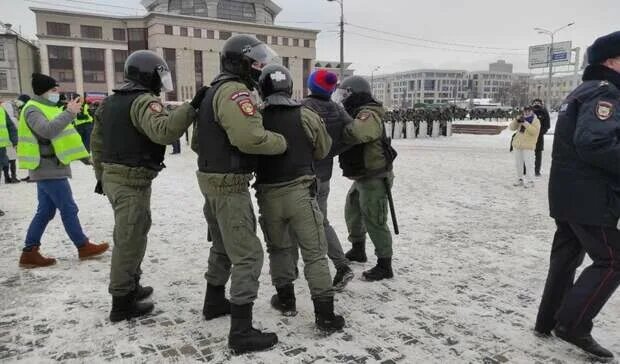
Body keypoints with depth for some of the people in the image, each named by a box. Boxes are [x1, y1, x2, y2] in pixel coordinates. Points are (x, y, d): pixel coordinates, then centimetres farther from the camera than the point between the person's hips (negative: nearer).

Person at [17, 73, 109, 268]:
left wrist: (84, 156, 21)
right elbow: (47, 130, -33)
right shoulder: (33, 110, -13)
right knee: (68, 209, -3)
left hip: (49, 168, 10)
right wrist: (69, 113, -34)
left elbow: (61, 135, 25)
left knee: (45, 211, 11)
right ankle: (84, 247, 6)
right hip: (48, 169, -10)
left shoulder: (47, 108, 19)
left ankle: (30, 253, 15)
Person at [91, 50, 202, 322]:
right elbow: (163, 131, -35)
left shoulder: (111, 101, 15)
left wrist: (102, 175, 27)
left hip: (113, 177, 10)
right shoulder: (144, 101, -15)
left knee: (128, 236, 22)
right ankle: (122, 302, 10)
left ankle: (130, 286, 36)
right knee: (130, 240, 0)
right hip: (132, 182, -10)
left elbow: (97, 141, 20)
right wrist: (192, 107, -34)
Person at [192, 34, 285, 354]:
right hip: (229, 185, -10)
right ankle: (241, 332, -1)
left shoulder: (213, 91, 16)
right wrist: (282, 142, -17)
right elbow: (250, 137, -32)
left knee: (223, 246, 24)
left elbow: (197, 141, 22)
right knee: (248, 255, -6)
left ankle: (214, 302, 40)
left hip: (211, 179, 10)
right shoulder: (235, 92, -17)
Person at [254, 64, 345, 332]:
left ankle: (285, 299, 31)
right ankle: (325, 314, 4)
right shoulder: (307, 116, -5)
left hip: (268, 195, 2)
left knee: (278, 247, 21)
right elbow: (323, 150, 9)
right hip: (300, 192, -2)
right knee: (314, 253, 3)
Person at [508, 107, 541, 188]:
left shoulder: (536, 121, -3)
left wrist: (525, 123, -24)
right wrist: (517, 120, -13)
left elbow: (534, 131, -20)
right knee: (518, 163, 13)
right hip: (517, 145, 6)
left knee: (528, 164, -5)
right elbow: (511, 127, 4)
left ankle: (529, 181, 2)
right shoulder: (521, 119, 11)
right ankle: (520, 179, 26)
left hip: (528, 146, -5)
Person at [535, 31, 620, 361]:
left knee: (566, 257, 15)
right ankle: (573, 325, 1)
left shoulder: (581, 92, 19)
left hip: (568, 193, 10)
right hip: (591, 197, -10)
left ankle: (548, 321, 23)